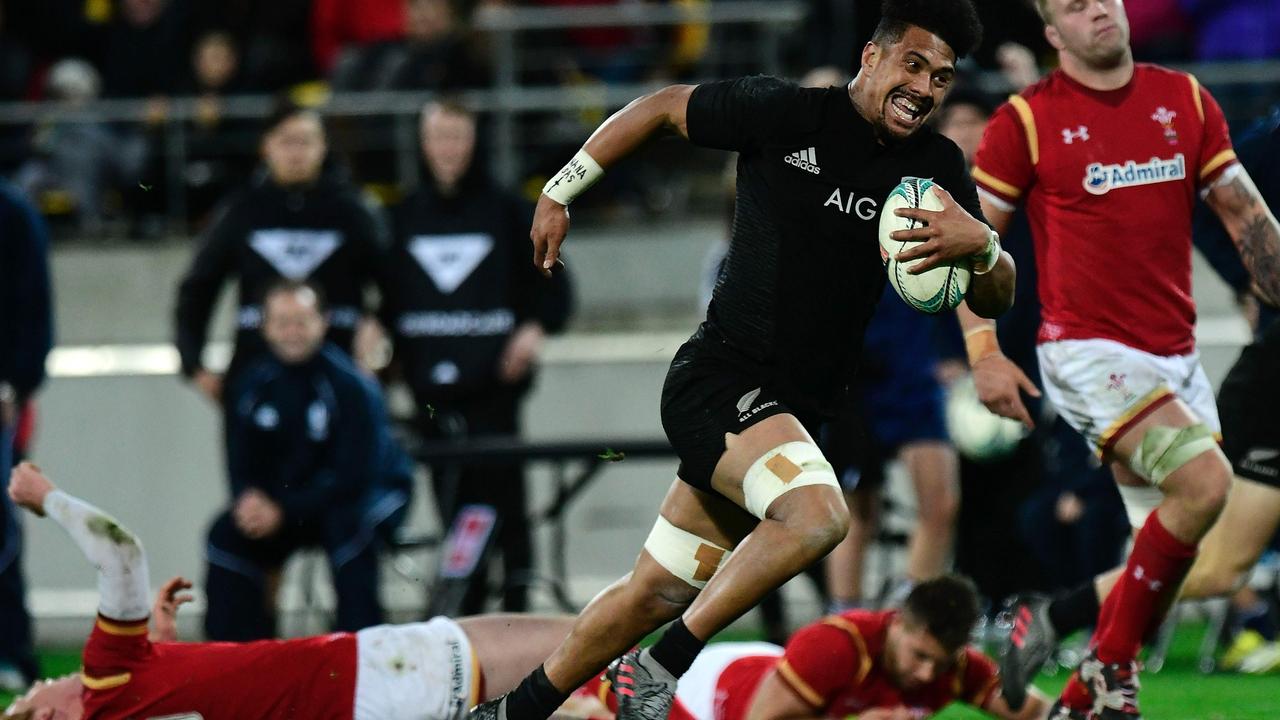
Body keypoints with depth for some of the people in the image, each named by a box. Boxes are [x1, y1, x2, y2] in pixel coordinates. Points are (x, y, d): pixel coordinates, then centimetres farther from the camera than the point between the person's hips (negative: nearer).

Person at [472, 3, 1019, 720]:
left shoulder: (936, 168, 5)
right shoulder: (784, 111, -9)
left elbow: (997, 298, 4)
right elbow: (663, 107, 6)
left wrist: (980, 245, -18)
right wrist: (560, 192, 9)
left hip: (797, 412, 6)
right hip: (719, 375, -6)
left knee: (656, 594, 10)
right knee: (817, 514, -32)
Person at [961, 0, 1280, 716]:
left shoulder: (1184, 99, 9)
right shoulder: (1027, 120, -3)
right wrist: (984, 353, -9)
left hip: (1175, 356, 6)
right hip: (1089, 353, -6)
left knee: (1167, 544, 5)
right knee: (1205, 480, -25)